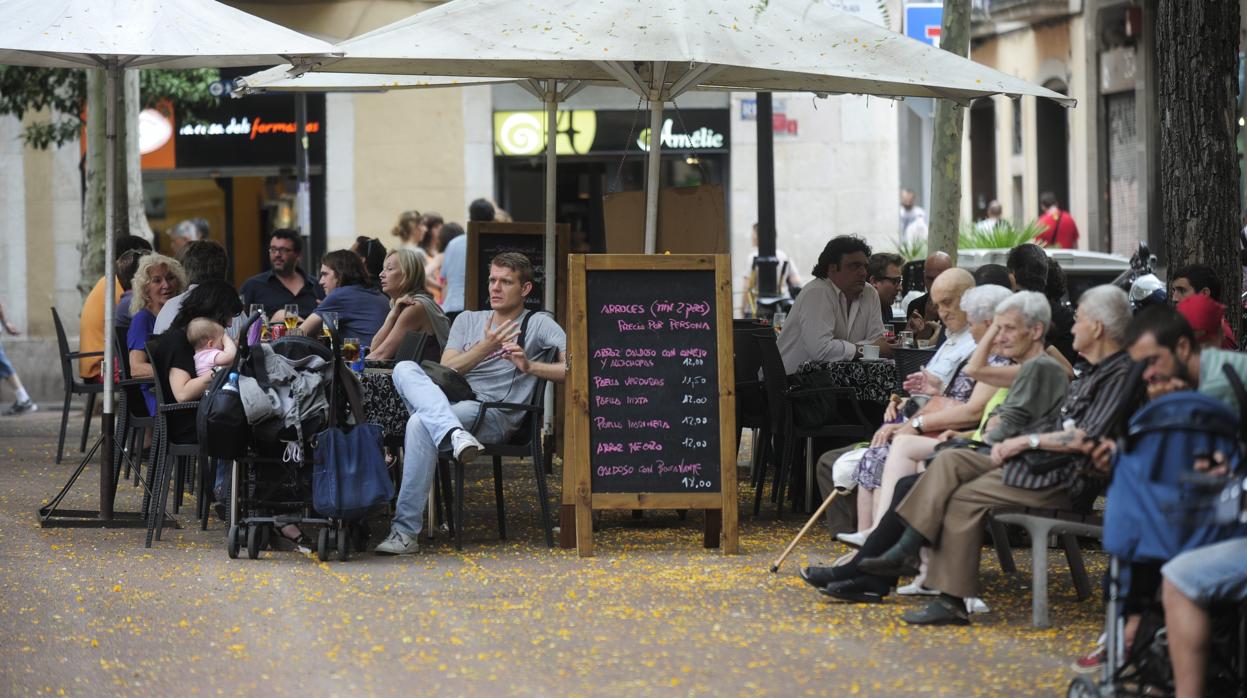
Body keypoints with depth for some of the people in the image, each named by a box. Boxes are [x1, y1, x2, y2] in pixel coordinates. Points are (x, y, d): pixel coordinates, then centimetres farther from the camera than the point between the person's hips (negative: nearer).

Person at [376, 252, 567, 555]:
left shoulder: (538, 324, 12)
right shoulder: (468, 320, 27)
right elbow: (445, 370, 11)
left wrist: (530, 367, -13)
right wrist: (486, 347, -3)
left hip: (494, 414, -5)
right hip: (449, 401, 5)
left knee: (421, 423, -33)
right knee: (405, 369, -24)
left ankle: (406, 532, -35)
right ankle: (455, 434, -49)